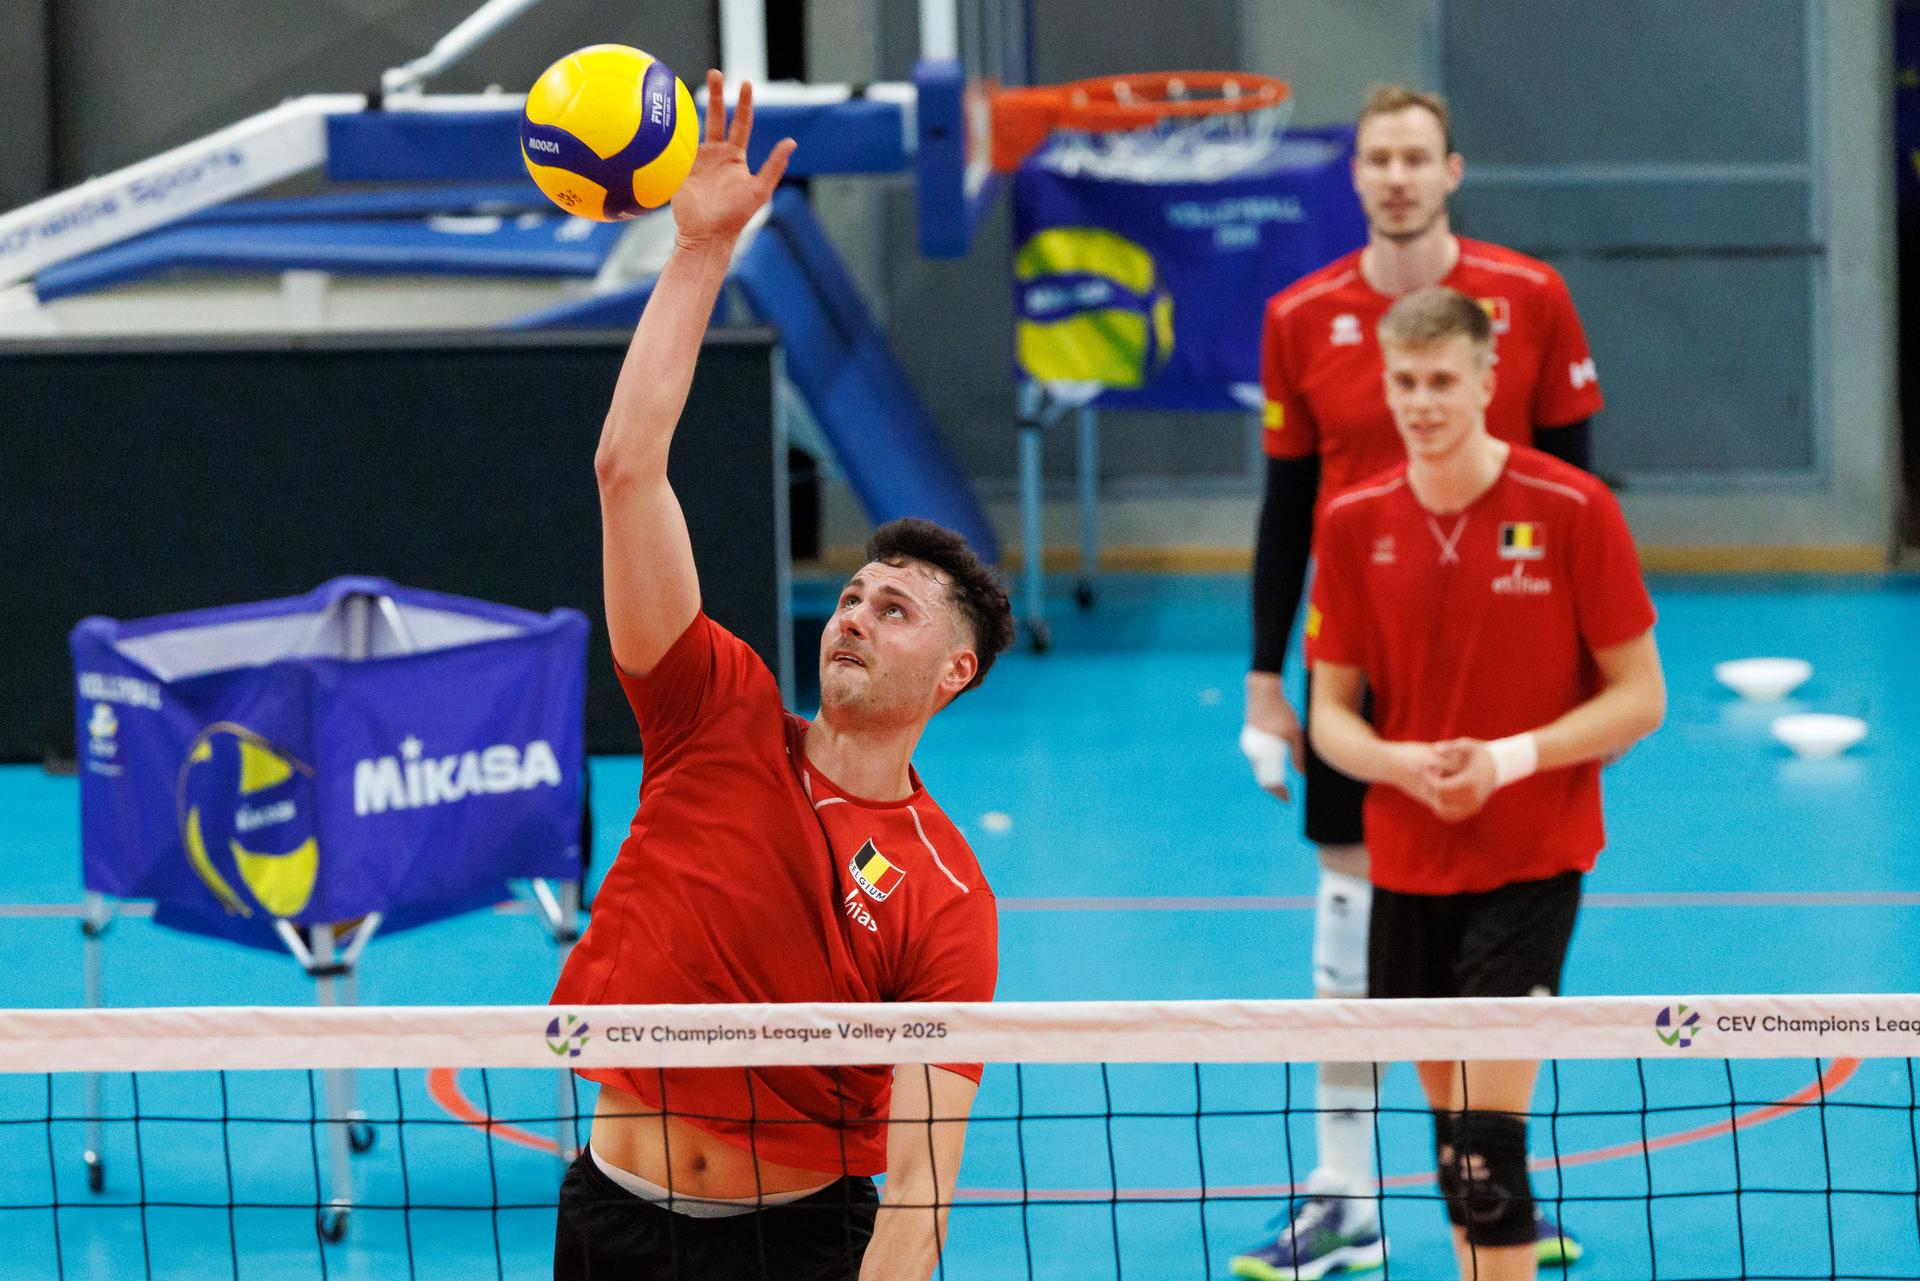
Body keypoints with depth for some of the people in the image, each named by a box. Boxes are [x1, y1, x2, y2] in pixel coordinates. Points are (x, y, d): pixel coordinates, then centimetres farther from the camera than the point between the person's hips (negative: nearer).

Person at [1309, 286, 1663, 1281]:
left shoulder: (1572, 509, -10)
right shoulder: (1353, 523, 0)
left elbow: (1639, 697, -6)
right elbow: (1330, 713, 5)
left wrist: (1508, 760, -20)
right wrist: (1407, 764, -16)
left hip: (1531, 861, -4)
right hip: (1406, 862, 4)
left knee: (1487, 1125, -14)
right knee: (1446, 1105, 11)